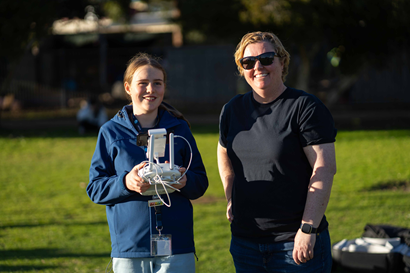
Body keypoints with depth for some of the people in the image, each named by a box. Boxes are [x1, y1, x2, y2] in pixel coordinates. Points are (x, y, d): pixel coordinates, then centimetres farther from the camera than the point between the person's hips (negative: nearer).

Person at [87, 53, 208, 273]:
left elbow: (201, 184, 11)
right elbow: (94, 188, 4)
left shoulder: (179, 129, 9)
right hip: (129, 247, 0)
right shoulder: (111, 132, 6)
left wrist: (185, 181, -13)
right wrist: (126, 182, -16)